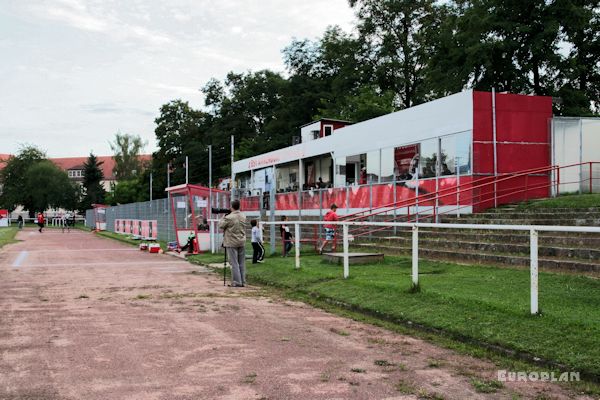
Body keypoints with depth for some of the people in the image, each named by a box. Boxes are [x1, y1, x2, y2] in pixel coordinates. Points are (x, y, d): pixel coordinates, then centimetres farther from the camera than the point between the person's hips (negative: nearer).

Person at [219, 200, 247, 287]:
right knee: (242, 263, 10)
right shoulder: (243, 217, 4)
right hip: (242, 242, 6)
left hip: (232, 243, -6)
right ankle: (242, 281, 13)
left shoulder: (229, 217, -16)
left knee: (234, 263, -2)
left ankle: (237, 282, -2)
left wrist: (223, 217, 10)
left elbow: (221, 225, -6)